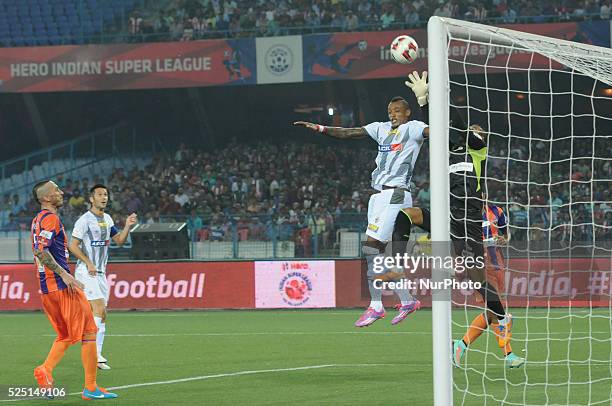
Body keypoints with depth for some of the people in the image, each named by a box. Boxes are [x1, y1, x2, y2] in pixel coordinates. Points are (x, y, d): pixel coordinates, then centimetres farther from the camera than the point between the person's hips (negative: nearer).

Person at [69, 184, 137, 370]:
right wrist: (88, 263, -18)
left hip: (101, 273, 8)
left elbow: (119, 240, 19)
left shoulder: (107, 219, 13)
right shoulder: (85, 220, -10)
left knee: (101, 316, 5)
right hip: (86, 272, -8)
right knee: (99, 310, -19)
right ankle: (93, 353, -19)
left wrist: (127, 226, 3)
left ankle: (96, 356, 9)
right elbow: (73, 246, -11)